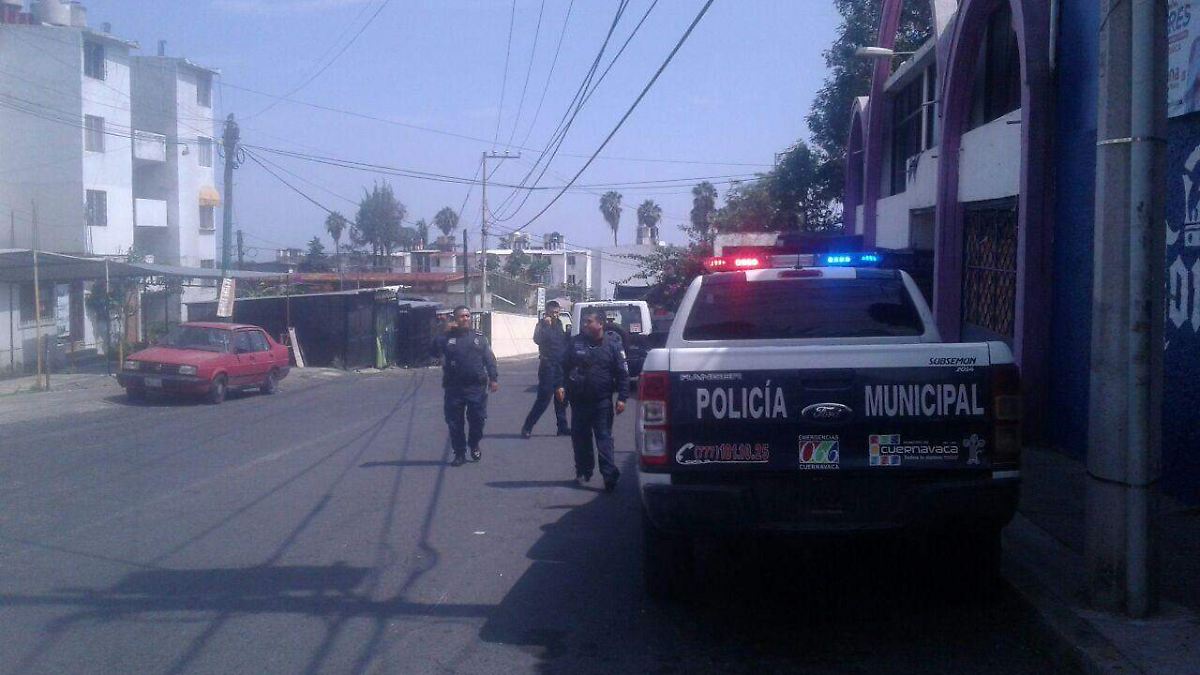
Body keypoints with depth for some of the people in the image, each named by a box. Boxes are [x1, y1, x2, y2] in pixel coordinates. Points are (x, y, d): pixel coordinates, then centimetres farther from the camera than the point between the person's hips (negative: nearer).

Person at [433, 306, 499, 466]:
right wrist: (447, 331, -17)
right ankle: (459, 453, 15)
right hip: (453, 388, 0)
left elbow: (489, 359, 6)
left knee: (478, 419, 3)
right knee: (455, 422, 3)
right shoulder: (447, 337, 4)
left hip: (477, 387, 0)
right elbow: (434, 350, -13)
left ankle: (474, 445, 28)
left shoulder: (479, 337, 8)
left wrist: (494, 378, -3)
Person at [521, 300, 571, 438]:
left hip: (561, 366, 6)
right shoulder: (542, 325, -6)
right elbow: (537, 339, -25)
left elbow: (566, 342, 20)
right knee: (544, 398, -9)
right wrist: (546, 325, -28)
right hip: (548, 366, -6)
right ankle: (527, 427, -3)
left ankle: (562, 427, 17)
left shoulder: (559, 324, 12)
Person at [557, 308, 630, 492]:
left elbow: (623, 373, -3)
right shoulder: (576, 342, 5)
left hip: (602, 401, -4)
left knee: (604, 437, -7)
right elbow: (564, 365, 12)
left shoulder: (612, 344, -3)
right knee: (580, 437, 10)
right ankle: (583, 472, 23)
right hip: (579, 399, 4)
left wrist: (622, 398, -10)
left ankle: (609, 474, -10)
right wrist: (561, 385, -2)